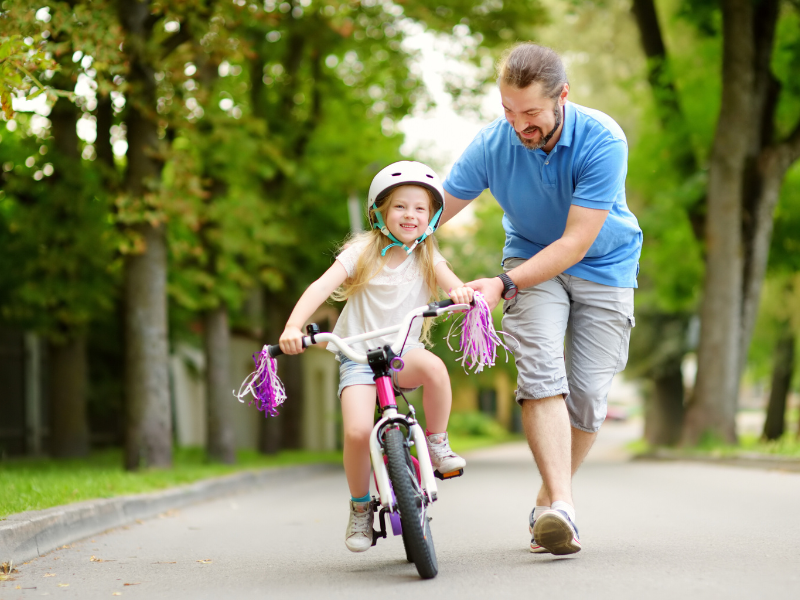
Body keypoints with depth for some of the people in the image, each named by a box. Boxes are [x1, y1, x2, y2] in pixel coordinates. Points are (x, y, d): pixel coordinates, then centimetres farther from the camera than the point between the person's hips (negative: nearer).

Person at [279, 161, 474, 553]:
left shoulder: (427, 257, 6)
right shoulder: (363, 251, -1)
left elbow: (452, 284, -12)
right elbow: (322, 287, -11)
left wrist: (461, 291, -38)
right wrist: (293, 327, -27)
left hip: (402, 351, 1)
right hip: (357, 355, -1)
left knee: (433, 366, -36)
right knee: (357, 431, -23)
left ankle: (437, 444, -12)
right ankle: (360, 507, 2)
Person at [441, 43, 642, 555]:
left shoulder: (602, 141, -28)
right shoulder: (492, 144, -20)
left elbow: (575, 243, -28)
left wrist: (504, 284, -35)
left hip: (603, 265, -1)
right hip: (532, 259, 1)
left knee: (588, 395, -6)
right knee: (541, 371, -23)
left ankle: (548, 500, 15)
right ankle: (562, 505, -30)